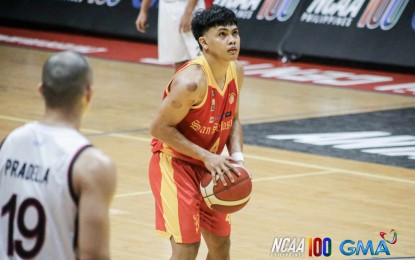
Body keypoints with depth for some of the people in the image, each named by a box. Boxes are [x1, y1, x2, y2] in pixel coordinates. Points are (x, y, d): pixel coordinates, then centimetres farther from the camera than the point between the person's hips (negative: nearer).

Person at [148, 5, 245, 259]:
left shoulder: (236, 71, -3)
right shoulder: (192, 81, -28)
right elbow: (159, 127, -24)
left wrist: (236, 155, -8)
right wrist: (206, 156, -25)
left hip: (209, 166, 8)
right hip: (174, 162, -8)